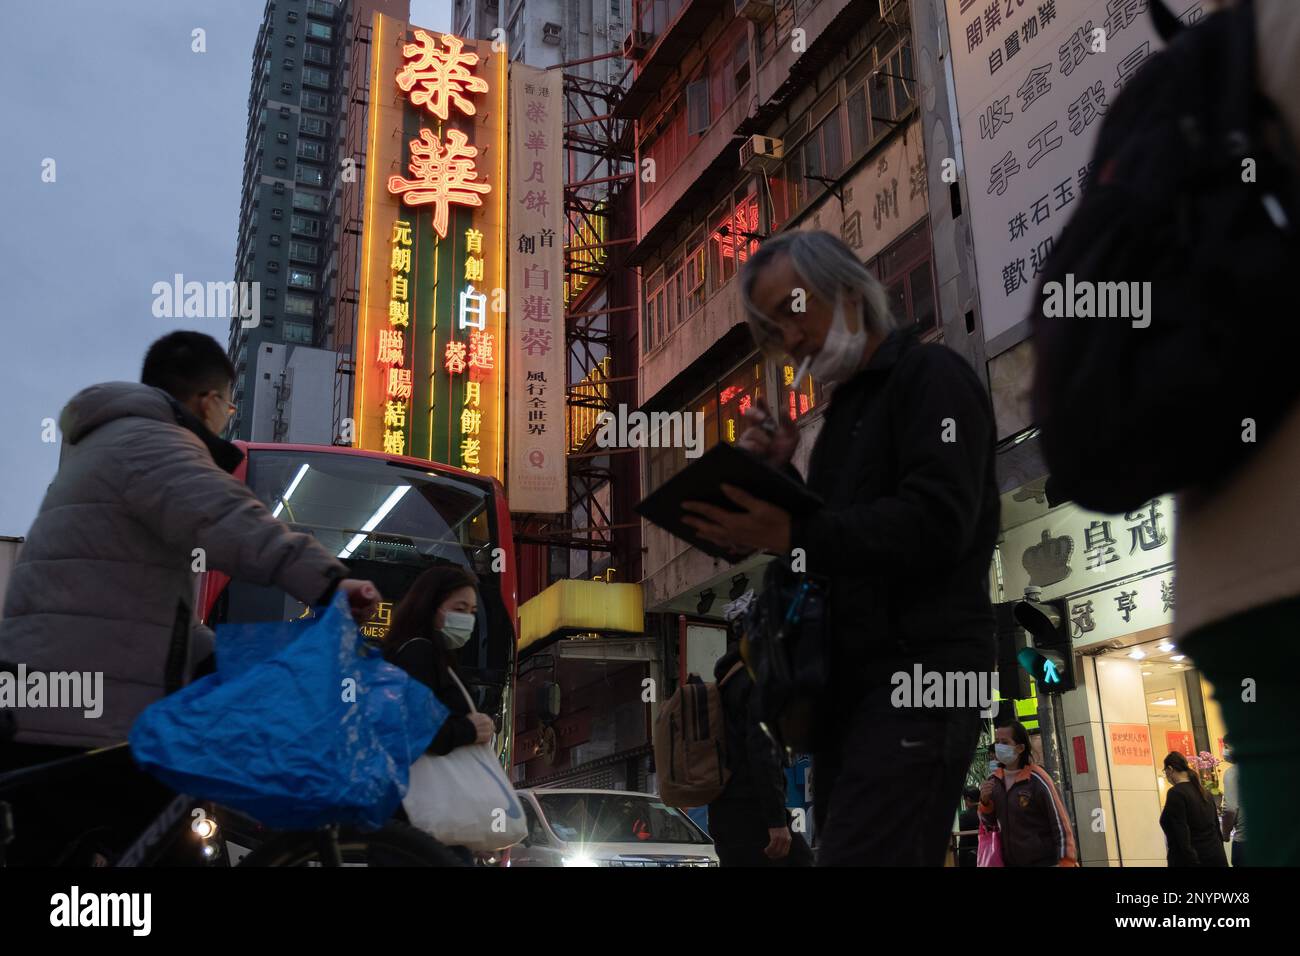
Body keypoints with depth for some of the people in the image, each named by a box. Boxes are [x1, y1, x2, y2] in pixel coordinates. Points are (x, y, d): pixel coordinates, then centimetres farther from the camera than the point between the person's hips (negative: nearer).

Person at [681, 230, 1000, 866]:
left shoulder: (930, 375, -2)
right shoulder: (842, 410, 23)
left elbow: (937, 523, -18)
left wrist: (793, 536, -23)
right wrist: (776, 475, 6)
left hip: (918, 675, -8)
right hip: (847, 686, 9)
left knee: (860, 855, -16)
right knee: (840, 844, 9)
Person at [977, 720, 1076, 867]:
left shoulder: (1037, 780, -12)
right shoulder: (993, 780, 5)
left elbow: (1061, 823, -12)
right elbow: (990, 823, 15)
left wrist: (1066, 862, -15)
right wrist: (985, 801, -5)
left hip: (1043, 862, -6)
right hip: (1009, 862, 6)